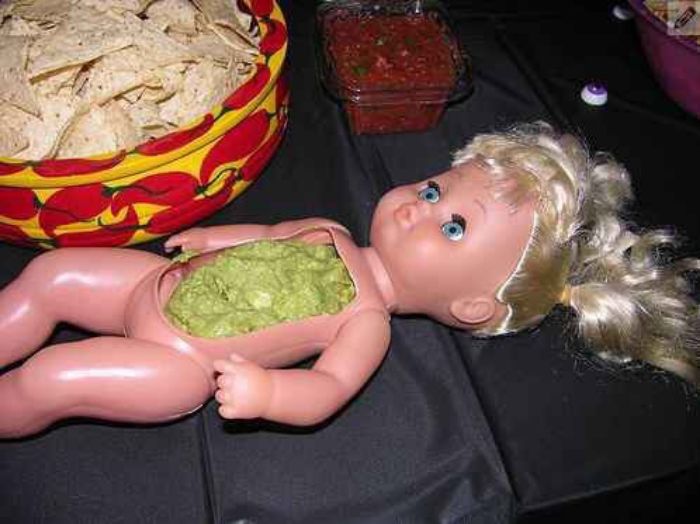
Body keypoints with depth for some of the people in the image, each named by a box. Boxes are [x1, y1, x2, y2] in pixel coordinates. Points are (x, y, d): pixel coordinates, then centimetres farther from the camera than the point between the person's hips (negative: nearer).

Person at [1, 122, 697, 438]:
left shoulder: (366, 323, -18)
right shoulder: (327, 232, 0)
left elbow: (325, 393, -28)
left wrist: (265, 391, -46)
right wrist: (210, 237, 11)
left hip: (173, 362, -6)